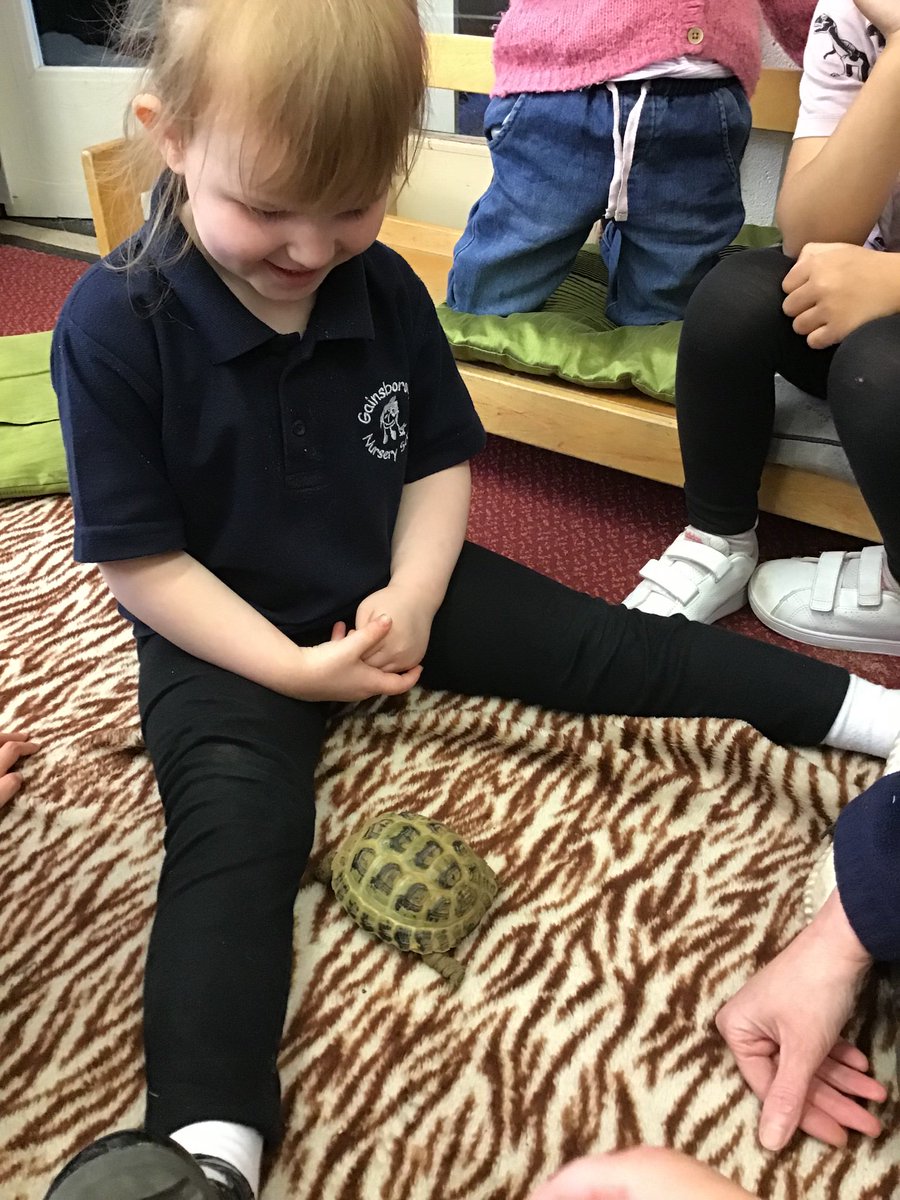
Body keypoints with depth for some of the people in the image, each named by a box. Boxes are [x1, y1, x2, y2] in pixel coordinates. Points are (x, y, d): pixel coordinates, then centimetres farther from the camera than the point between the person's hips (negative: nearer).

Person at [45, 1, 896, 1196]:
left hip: (390, 586, 4)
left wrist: (412, 597, -14)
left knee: (589, 642, -5)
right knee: (232, 824, -27)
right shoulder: (115, 323, -19)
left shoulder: (387, 292, -6)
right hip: (228, 635, -3)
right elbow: (138, 558, -16)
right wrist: (294, 668, -21)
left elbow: (439, 462, 3)